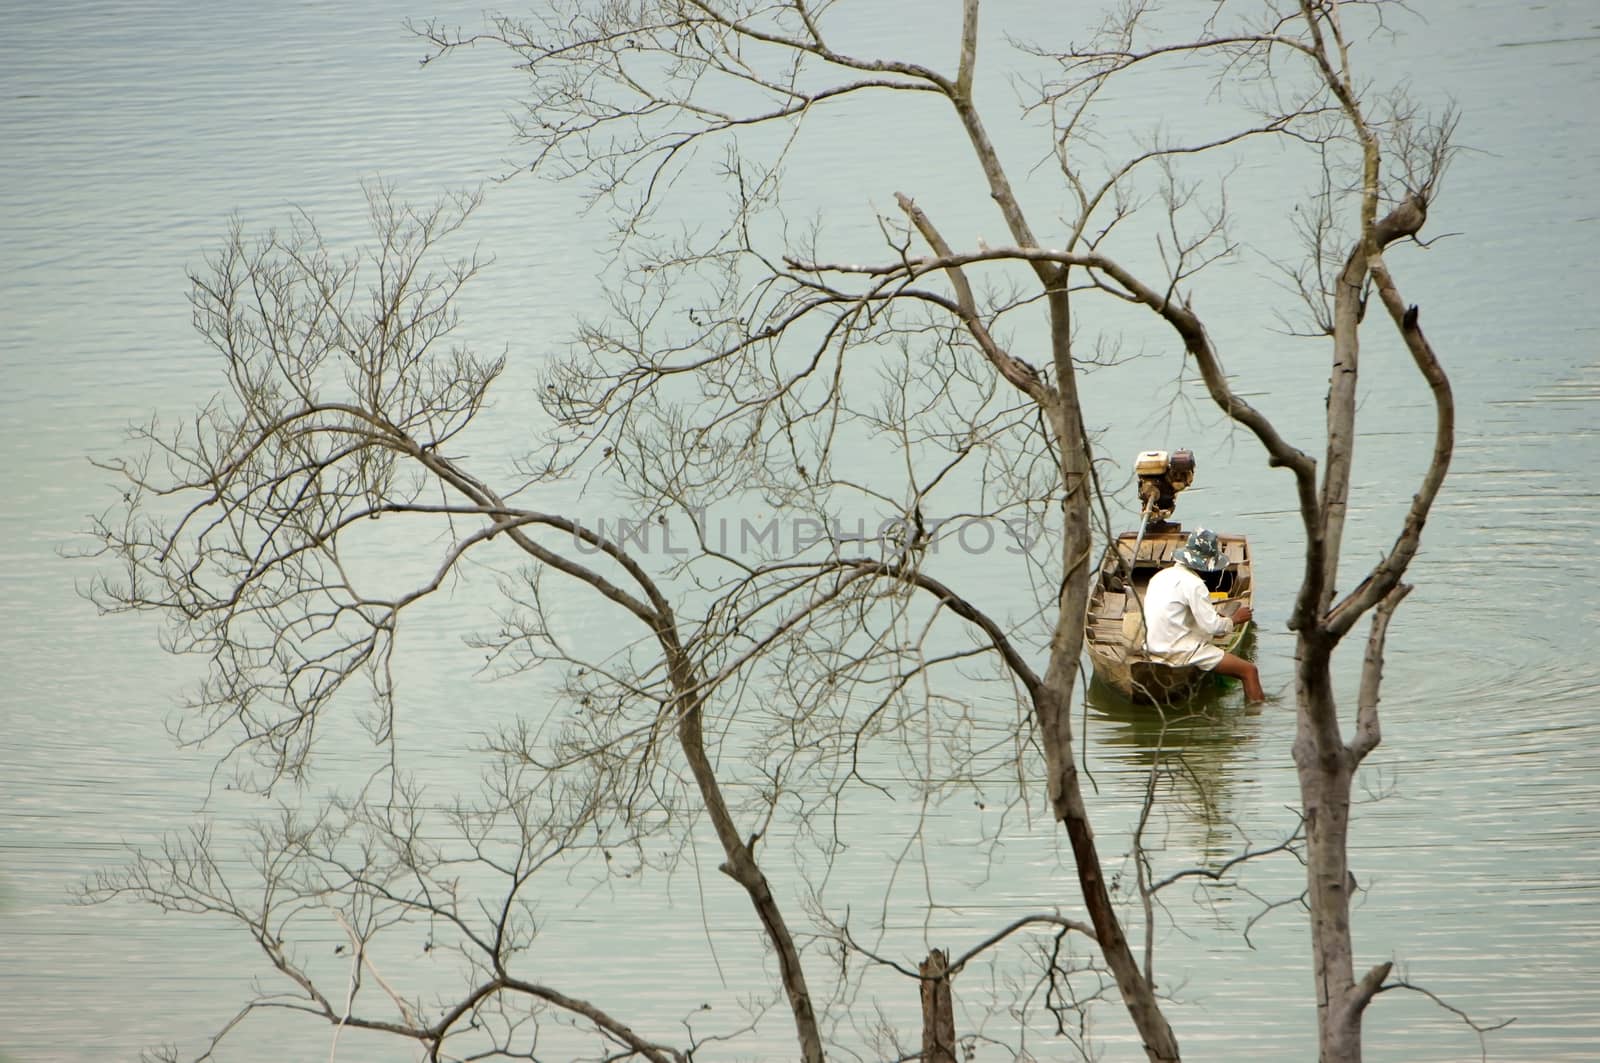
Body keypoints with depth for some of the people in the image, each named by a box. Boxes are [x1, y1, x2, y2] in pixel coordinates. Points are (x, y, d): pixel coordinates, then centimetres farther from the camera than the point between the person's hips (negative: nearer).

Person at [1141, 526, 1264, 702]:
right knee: (1249, 671, -9)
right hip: (1181, 651, -10)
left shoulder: (1161, 576, 12)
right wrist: (1234, 620, 3)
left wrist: (1214, 617, 19)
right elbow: (1211, 626, -16)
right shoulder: (1193, 584, -15)